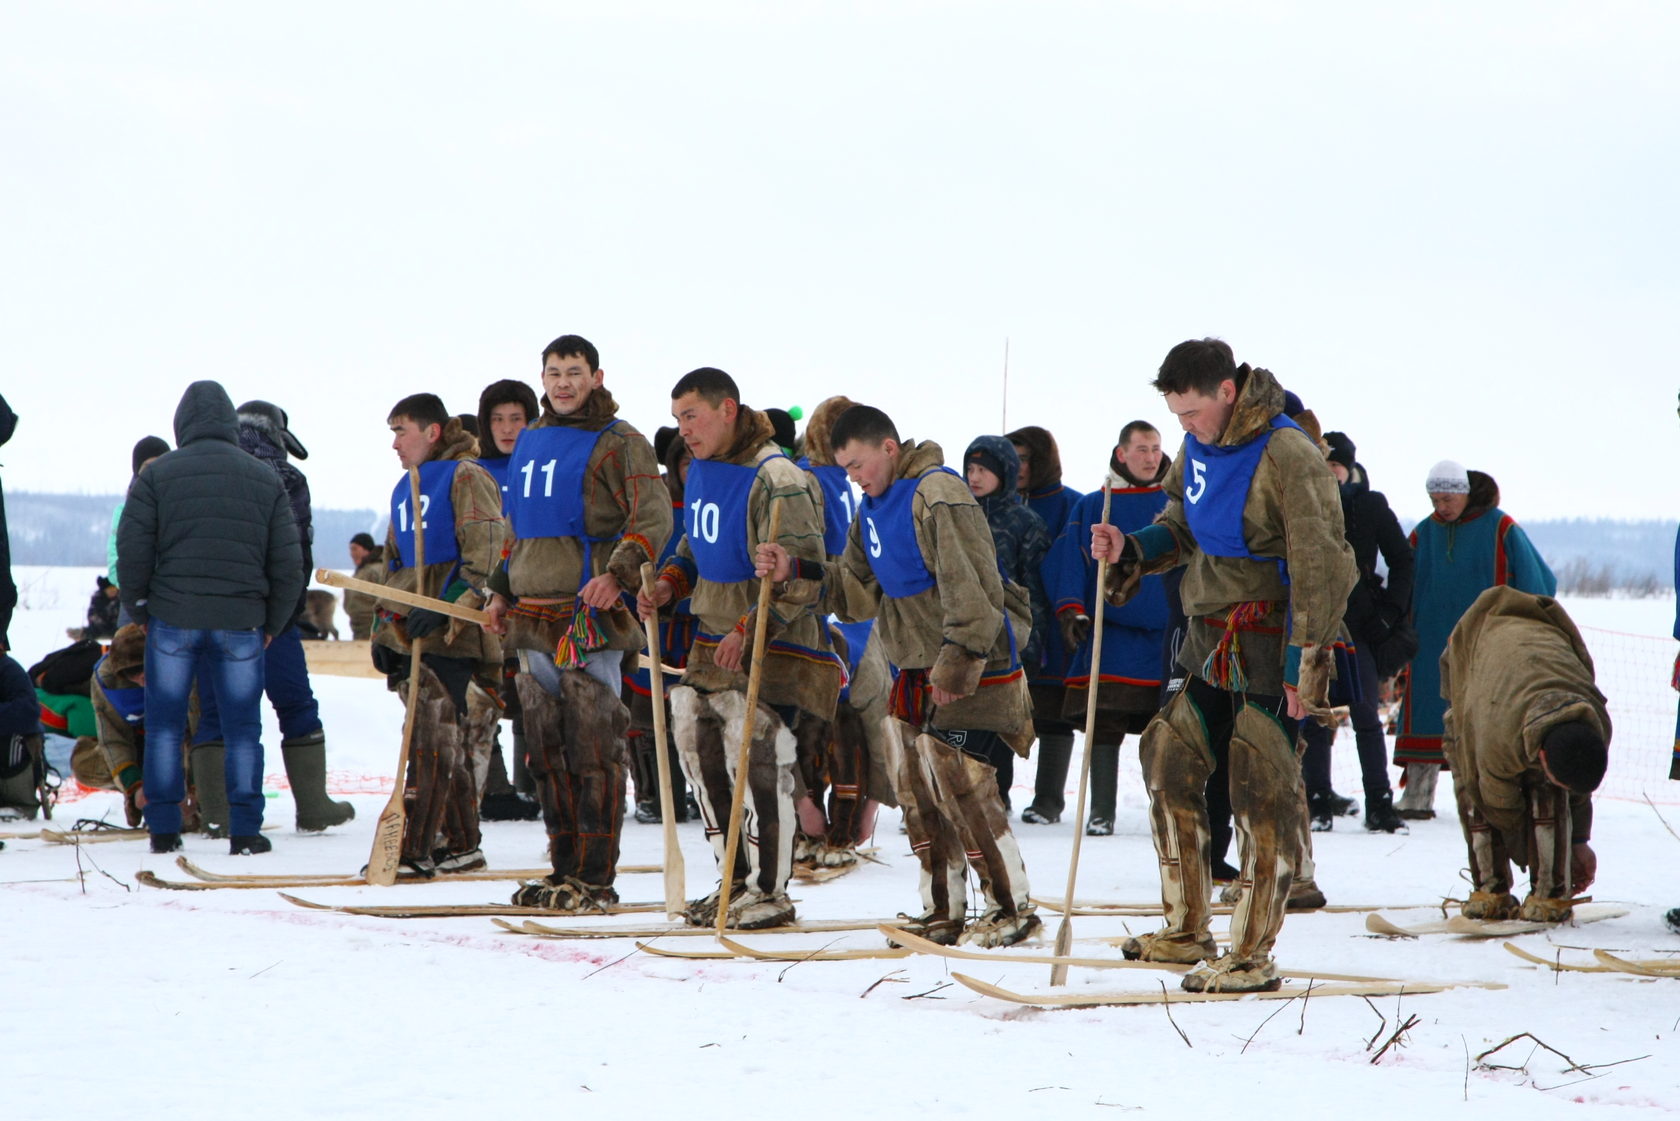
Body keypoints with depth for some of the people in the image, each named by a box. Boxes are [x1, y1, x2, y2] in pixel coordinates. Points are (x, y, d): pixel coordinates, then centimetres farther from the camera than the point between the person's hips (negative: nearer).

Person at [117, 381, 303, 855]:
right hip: (242, 622, 1)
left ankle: (163, 829, 8)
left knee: (164, 725, 8)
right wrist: (272, 624, 15)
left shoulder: (157, 474, 0)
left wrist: (139, 611, 10)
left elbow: (132, 551, -4)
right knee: (243, 727, 7)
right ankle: (245, 829, 2)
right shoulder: (265, 479, 7)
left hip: (172, 620, -1)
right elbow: (288, 563, 6)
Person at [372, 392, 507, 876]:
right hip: (407, 637, 8)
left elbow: (483, 555, -14)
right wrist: (383, 626, 20)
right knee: (443, 746, 9)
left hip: (453, 637, -8)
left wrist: (443, 609, -21)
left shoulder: (466, 477, -5)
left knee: (432, 743, -11)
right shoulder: (406, 488, 21)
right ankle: (460, 846, 14)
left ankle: (414, 850, -14)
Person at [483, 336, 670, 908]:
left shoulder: (618, 443, -3)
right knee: (547, 749, 9)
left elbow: (653, 518, -13)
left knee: (593, 747, -7)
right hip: (533, 619, 7)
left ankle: (596, 878, -5)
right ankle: (564, 869, 15)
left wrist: (617, 573, -26)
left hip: (591, 616, -7)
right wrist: (503, 591, 26)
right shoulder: (529, 442, 20)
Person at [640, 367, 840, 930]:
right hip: (712, 644, 9)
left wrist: (748, 631, -26)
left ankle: (769, 893, 3)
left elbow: (802, 577, -20)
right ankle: (736, 881, 23)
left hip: (773, 651, -9)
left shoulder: (775, 481, -18)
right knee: (701, 756, 11)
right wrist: (671, 582, 5)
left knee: (758, 767, -8)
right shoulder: (701, 471, 10)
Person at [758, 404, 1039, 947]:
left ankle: (1012, 907, -2)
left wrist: (958, 664, -23)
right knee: (918, 790, 10)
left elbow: (971, 588, -22)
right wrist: (797, 571, 2)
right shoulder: (874, 507, 13)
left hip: (972, 669, -9)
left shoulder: (938, 495, -17)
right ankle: (942, 911, 19)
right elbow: (861, 590, 14)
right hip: (918, 670, 9)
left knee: (961, 786, -12)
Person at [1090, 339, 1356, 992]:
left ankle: (1252, 955, 1)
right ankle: (1186, 932, 23)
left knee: (1261, 792, -6)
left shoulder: (1287, 456, -18)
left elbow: (1320, 569, -19)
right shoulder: (1197, 449, 8)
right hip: (1209, 644, 9)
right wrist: (1131, 550, 0)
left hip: (1270, 645, -9)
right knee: (1169, 767, 11)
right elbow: (1179, 529, 21)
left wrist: (1307, 665, -20)